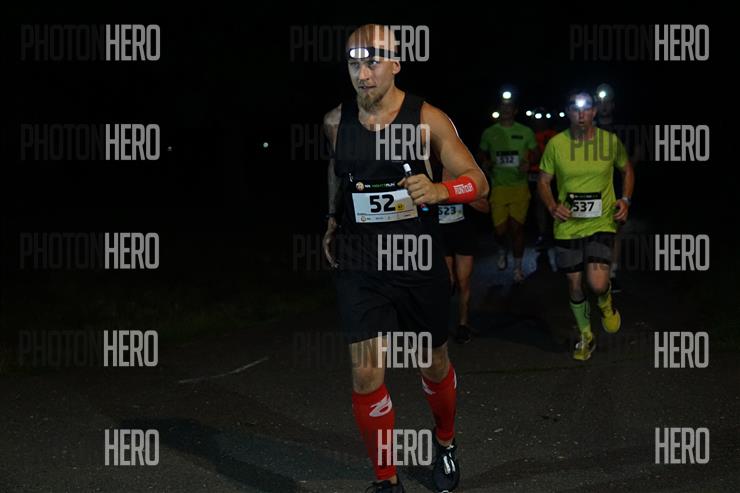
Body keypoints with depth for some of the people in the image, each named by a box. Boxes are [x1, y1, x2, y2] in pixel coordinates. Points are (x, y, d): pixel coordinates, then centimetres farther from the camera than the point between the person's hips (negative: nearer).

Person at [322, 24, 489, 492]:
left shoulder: (428, 119, -11)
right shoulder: (337, 121, -1)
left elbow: (478, 181, -11)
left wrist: (440, 190, -30)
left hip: (421, 266, -1)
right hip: (361, 268, 1)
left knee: (435, 365, 16)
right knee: (367, 375, -9)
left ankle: (446, 442, 46)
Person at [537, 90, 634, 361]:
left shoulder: (610, 141, -4)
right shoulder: (556, 144, -5)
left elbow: (627, 170, 14)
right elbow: (543, 181, 5)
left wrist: (625, 200, -2)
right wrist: (552, 207, -14)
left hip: (601, 223, -1)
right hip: (567, 225, 2)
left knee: (597, 284, -17)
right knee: (575, 284, 10)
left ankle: (606, 304, 21)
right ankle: (586, 337, 33)